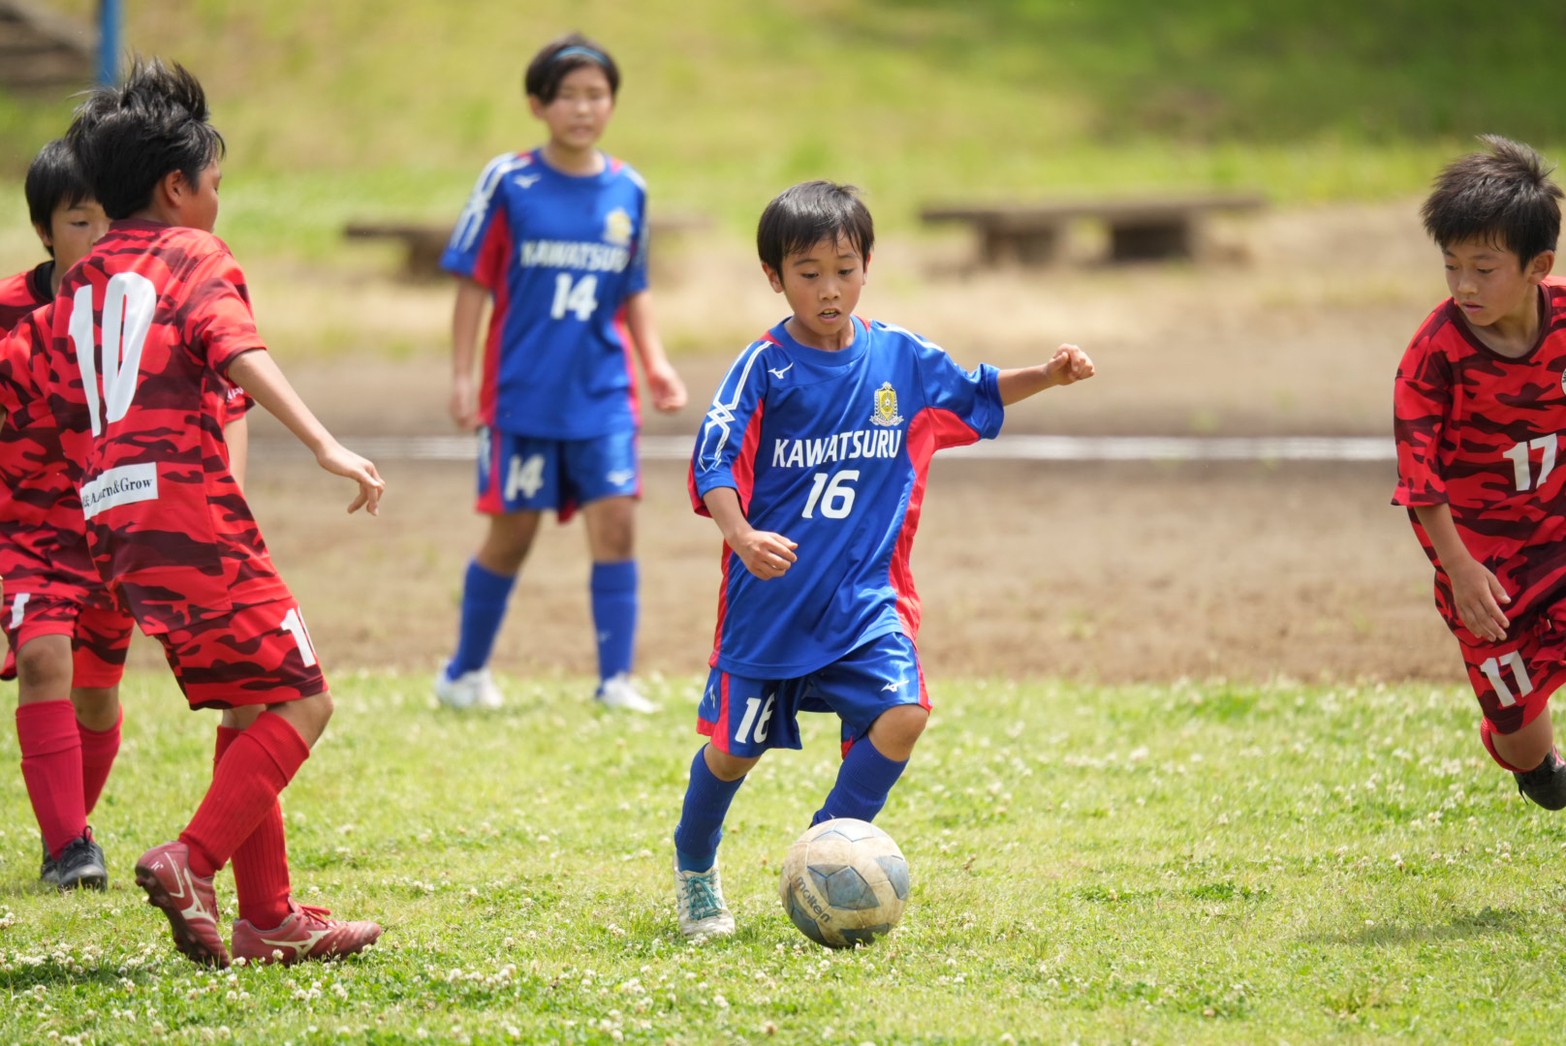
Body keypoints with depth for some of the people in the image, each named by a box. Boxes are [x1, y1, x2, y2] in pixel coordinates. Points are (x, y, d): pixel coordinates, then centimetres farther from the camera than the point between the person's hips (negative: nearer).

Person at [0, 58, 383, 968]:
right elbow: (242, 354, -18)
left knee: (251, 713, 16)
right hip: (190, 511, -8)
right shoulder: (194, 259, 0)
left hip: (117, 526, 8)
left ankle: (270, 919, 16)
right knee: (299, 703, -3)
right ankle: (192, 864, -17)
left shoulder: (79, 287, 21)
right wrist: (327, 447, -27)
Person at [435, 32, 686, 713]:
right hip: (522, 392, -2)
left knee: (616, 522, -9)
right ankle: (465, 674, 21)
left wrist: (656, 364, 5)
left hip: (603, 393, 2)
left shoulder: (627, 191, 4)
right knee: (512, 533, 4)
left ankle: (616, 680, -4)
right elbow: (473, 281, -2)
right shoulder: (508, 183, -5)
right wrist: (462, 375, -6)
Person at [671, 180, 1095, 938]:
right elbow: (714, 464, -19)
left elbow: (978, 396, 20)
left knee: (902, 713, -19)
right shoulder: (764, 367, -12)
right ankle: (694, 869, 36)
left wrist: (1048, 376, 3)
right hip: (770, 599, -3)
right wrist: (744, 539, -36)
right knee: (735, 747, 8)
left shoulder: (899, 357, 2)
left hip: (865, 599, 3)